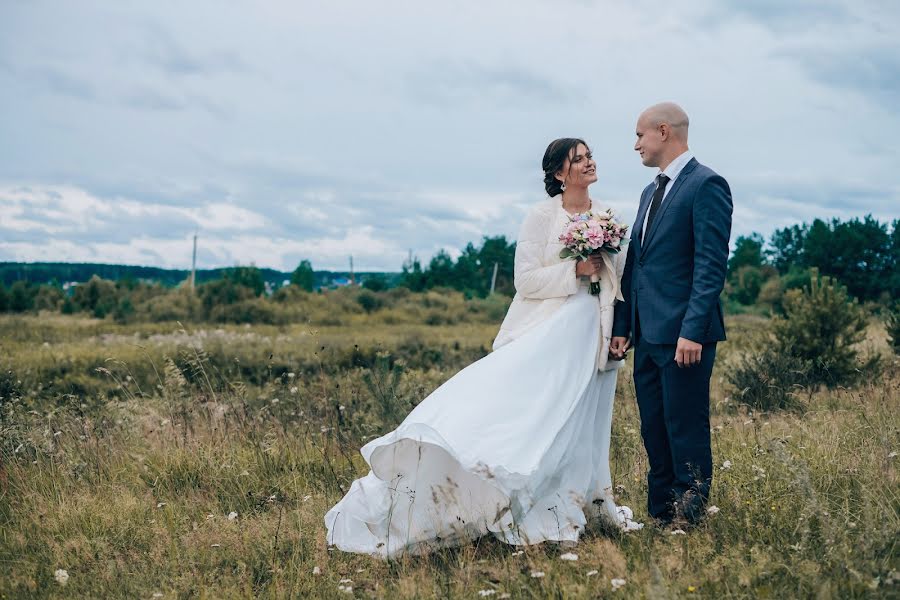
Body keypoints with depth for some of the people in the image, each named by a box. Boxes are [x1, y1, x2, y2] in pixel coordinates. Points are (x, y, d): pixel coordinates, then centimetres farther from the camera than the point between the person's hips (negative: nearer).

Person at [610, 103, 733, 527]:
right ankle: (659, 517, 20)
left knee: (686, 432, -3)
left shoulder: (706, 185, -8)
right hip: (647, 334, 9)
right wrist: (622, 326, 15)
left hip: (683, 335, -9)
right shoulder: (651, 192, 20)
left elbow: (712, 264, -16)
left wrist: (693, 331, -21)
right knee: (654, 432, 12)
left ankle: (690, 521, 6)